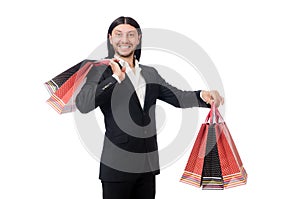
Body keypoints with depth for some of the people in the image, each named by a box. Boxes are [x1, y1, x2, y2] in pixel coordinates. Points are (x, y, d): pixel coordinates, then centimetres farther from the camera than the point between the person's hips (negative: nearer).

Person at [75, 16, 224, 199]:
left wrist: (202, 96, -11)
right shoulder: (102, 70, -1)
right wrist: (115, 78, -20)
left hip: (148, 164, 5)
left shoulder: (150, 73, 16)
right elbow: (83, 104, -16)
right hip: (117, 165, -5)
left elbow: (178, 97, 8)